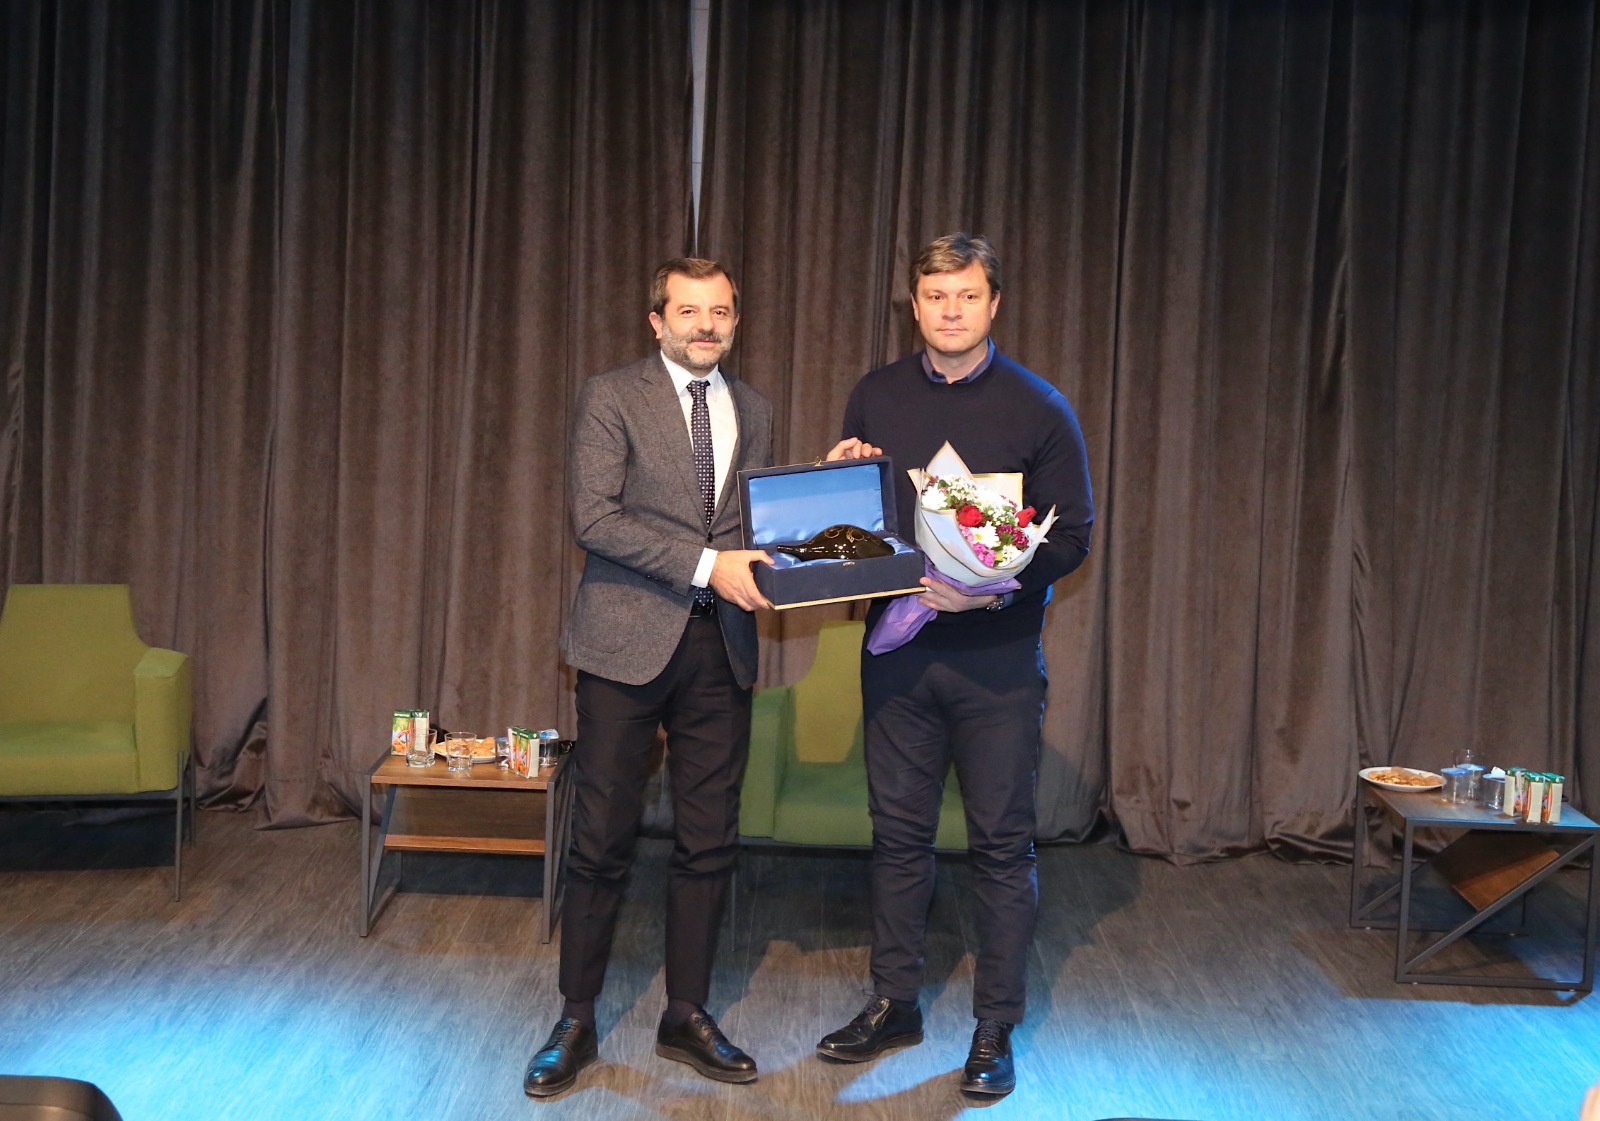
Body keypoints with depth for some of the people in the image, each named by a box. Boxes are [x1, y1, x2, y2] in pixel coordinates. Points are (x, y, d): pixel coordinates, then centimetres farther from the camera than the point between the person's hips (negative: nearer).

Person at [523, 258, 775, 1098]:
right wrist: (706, 565, -18)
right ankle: (576, 1023, 15)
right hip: (629, 641, -4)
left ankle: (687, 1016, 22)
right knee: (602, 839, 1)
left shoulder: (753, 410, 14)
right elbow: (595, 517, -13)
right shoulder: (611, 398, -2)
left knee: (708, 840, 8)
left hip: (721, 647, 5)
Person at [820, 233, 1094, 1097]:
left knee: (1002, 843, 4)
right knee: (899, 832, 11)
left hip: (999, 652, -3)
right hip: (897, 646, 3)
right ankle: (894, 1002, 26)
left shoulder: (1039, 408, -3)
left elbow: (1071, 536, -4)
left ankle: (996, 1028, 17)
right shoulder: (875, 397, 7)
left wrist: (1000, 587, -20)